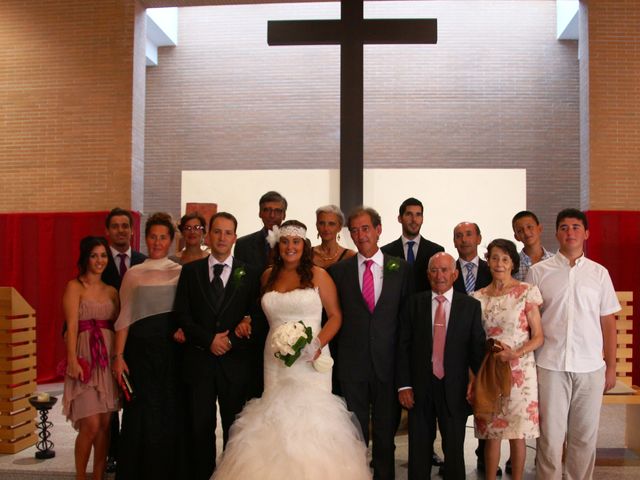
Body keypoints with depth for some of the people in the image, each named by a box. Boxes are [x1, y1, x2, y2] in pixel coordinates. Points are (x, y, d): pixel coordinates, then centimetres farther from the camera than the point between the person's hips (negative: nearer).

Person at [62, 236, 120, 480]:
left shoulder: (111, 291, 14)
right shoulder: (75, 287, -1)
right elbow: (72, 326, -9)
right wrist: (72, 361, -18)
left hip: (109, 357, 5)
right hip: (86, 357, -5)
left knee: (105, 424, 6)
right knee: (91, 425, -9)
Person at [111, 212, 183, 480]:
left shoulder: (181, 272, 6)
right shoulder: (133, 274, 6)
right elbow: (124, 317, 3)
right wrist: (118, 355, -3)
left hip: (173, 348, 1)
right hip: (141, 348, 0)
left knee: (171, 410, 5)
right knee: (143, 410, 3)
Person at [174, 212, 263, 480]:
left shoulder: (249, 274, 5)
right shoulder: (190, 271, 7)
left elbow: (257, 320, 0)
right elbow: (182, 316, 1)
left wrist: (231, 340, -12)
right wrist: (209, 340, -11)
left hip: (236, 362, 0)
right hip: (199, 361, 1)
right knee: (200, 428, 6)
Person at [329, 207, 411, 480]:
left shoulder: (401, 269, 2)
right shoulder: (338, 270, 3)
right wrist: (334, 358, -1)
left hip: (388, 364, 0)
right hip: (352, 364, 0)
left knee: (386, 432, 11)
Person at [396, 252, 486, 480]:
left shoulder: (471, 306, 0)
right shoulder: (414, 303, 1)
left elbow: (477, 348, -1)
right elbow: (403, 346, -1)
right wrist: (403, 385, -6)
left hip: (455, 389, -1)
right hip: (419, 387, 1)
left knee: (454, 450, 10)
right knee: (419, 450, 13)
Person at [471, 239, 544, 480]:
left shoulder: (526, 292, -2)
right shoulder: (479, 296, 6)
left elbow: (538, 337, -2)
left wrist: (515, 354, -19)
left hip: (519, 372, -2)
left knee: (517, 433, 5)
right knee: (491, 433, 6)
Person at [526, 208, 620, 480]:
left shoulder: (599, 273, 8)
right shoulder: (538, 272, 3)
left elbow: (608, 322, 9)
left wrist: (611, 367, 7)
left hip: (590, 367, 2)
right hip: (550, 366, -1)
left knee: (585, 437, 9)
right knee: (550, 436, 3)